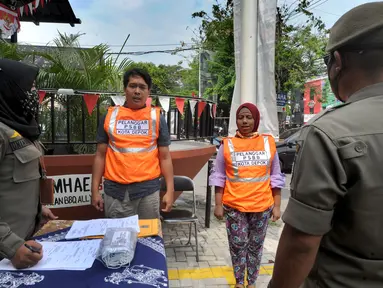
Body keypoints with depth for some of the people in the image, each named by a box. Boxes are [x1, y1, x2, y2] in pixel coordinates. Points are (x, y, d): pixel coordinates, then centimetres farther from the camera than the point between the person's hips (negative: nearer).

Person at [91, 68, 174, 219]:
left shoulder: (156, 117, 3)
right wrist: (95, 190, 4)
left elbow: (165, 157, 3)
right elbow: (101, 155, 7)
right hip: (115, 190, 1)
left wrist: (170, 190, -3)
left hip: (148, 188, 0)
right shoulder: (110, 116, 5)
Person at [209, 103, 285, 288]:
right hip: (234, 206, -1)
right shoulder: (227, 144, -2)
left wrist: (277, 206, 3)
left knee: (256, 245, 13)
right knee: (238, 245, 8)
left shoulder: (268, 142, 1)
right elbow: (219, 177, 1)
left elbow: (276, 177, 5)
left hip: (262, 206, 1)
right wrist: (218, 204, -3)